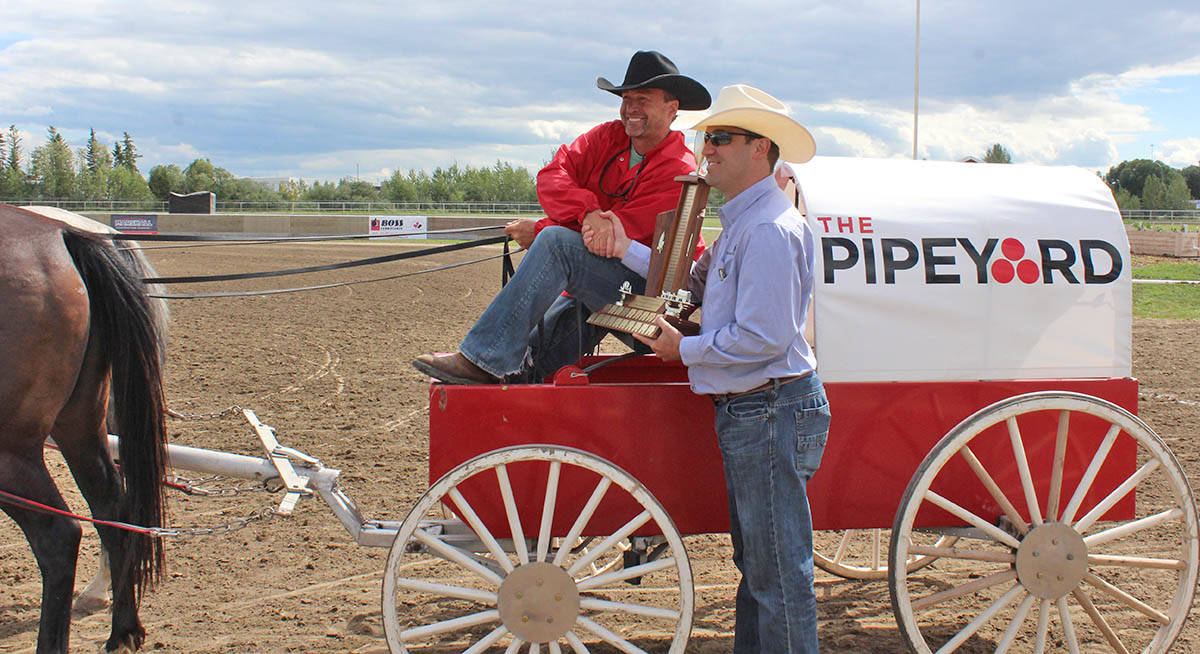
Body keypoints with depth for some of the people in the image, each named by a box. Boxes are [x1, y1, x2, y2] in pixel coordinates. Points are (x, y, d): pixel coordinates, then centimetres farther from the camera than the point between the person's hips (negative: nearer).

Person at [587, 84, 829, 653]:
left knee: (779, 572, -5)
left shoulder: (769, 228, -19)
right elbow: (695, 284, 19)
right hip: (745, 412, 11)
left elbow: (764, 337, -24)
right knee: (755, 561, 20)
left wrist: (685, 349, -11)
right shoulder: (742, 222, 16)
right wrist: (625, 250, 14)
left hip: (770, 411, -11)